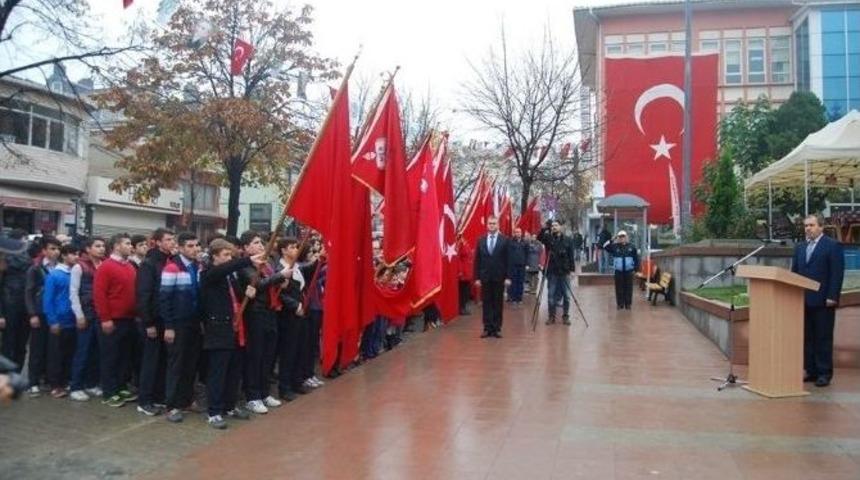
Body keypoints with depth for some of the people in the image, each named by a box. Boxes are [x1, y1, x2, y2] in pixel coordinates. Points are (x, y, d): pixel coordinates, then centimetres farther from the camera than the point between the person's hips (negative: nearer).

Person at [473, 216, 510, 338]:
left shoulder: (504, 240, 0)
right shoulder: (481, 240, 6)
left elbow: (508, 260, -1)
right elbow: (477, 260, 5)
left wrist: (508, 277, -7)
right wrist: (477, 277, 0)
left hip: (499, 277, -2)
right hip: (485, 277, 2)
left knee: (498, 303, 5)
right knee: (486, 303, 4)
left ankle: (497, 328, 11)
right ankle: (487, 328, 10)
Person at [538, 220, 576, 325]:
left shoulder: (567, 239, 2)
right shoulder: (548, 238, 3)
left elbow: (571, 256, 2)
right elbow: (539, 237, -19)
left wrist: (571, 269, -4)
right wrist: (544, 228, -33)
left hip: (564, 272, 0)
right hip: (552, 271, 0)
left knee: (566, 295, 5)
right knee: (551, 295, 4)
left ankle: (565, 316, 16)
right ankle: (551, 316, 13)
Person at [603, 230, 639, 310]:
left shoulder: (631, 247, 3)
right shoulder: (614, 246, 2)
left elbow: (636, 258, 8)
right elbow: (605, 246, -11)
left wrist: (636, 269, 5)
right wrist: (612, 240, -14)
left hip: (629, 271, 0)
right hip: (618, 271, 0)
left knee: (628, 288, 4)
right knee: (619, 288, 3)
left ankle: (628, 304, 14)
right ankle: (620, 304, 13)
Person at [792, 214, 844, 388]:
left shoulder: (833, 246, -3)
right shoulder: (800, 247, 15)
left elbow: (837, 274, -9)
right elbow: (794, 272, 15)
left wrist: (832, 297, -15)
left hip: (823, 301, -6)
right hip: (803, 300, 6)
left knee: (823, 338, 0)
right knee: (807, 338, 8)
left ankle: (824, 373, 7)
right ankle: (811, 371, 15)